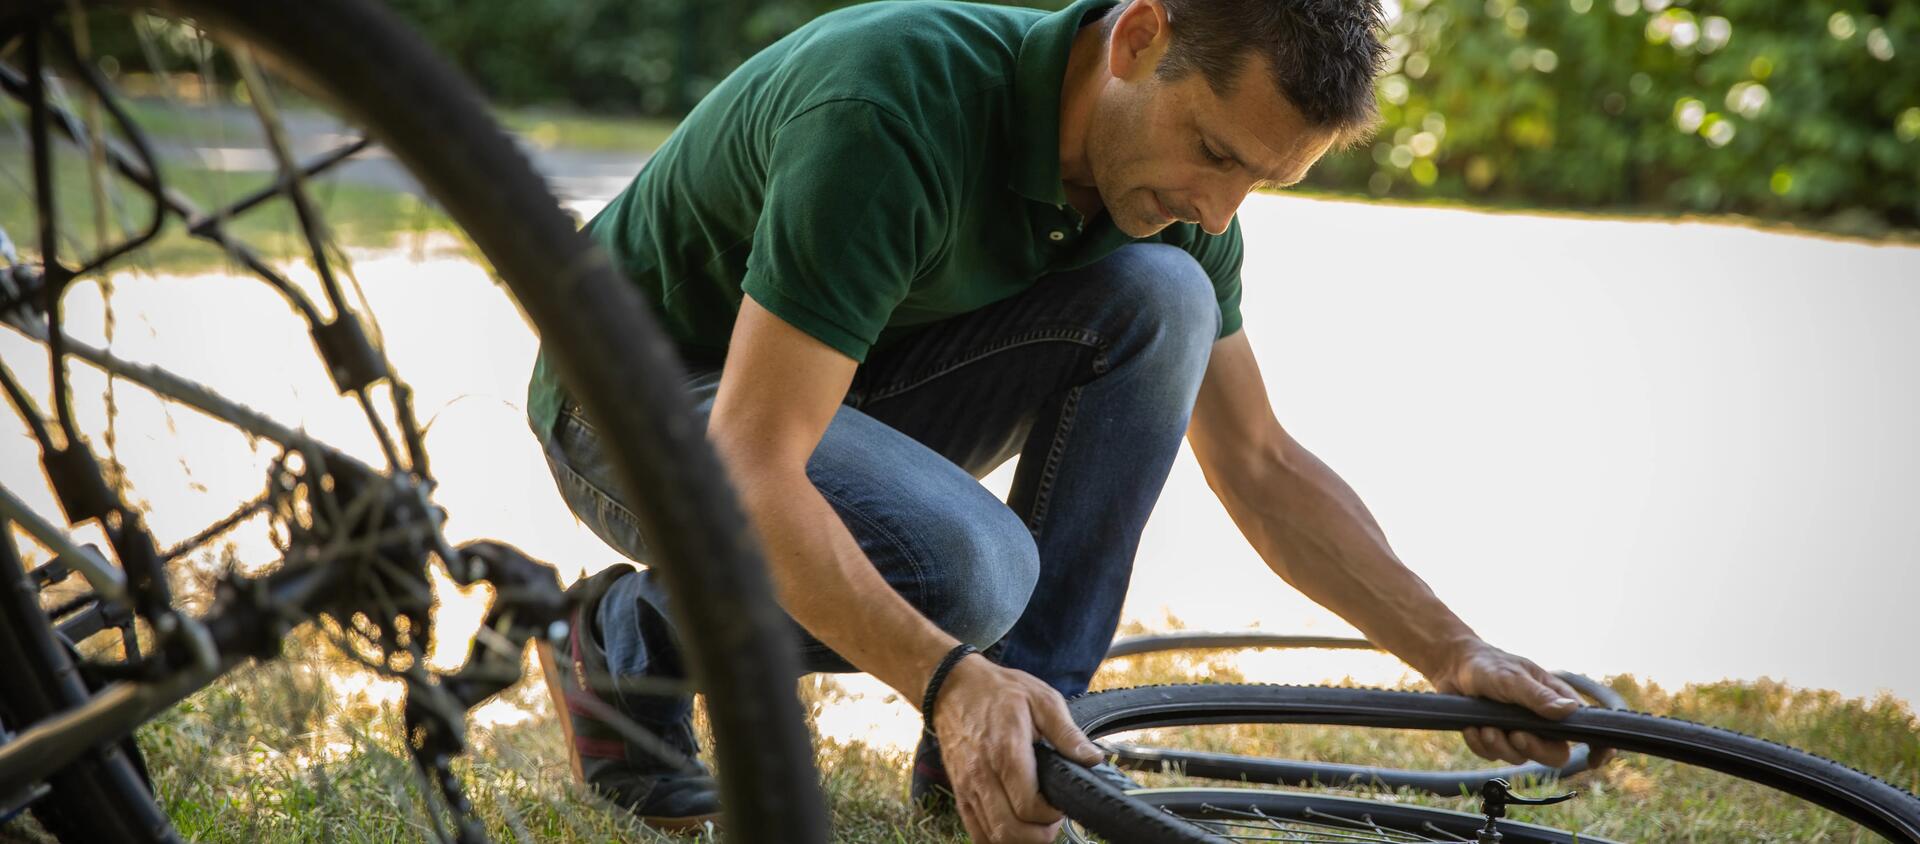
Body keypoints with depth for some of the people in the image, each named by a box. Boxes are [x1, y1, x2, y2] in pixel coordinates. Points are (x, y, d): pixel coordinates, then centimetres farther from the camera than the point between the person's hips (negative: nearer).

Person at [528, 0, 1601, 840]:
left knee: (1160, 297, -18)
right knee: (966, 566, -35)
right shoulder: (895, 105, -35)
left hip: (853, 383, 7)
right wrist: (951, 677, -48)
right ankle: (636, 634, -4)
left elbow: (1262, 466, 0)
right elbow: (748, 473, -38)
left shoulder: (1175, 193, -10)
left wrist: (1455, 654, -9)